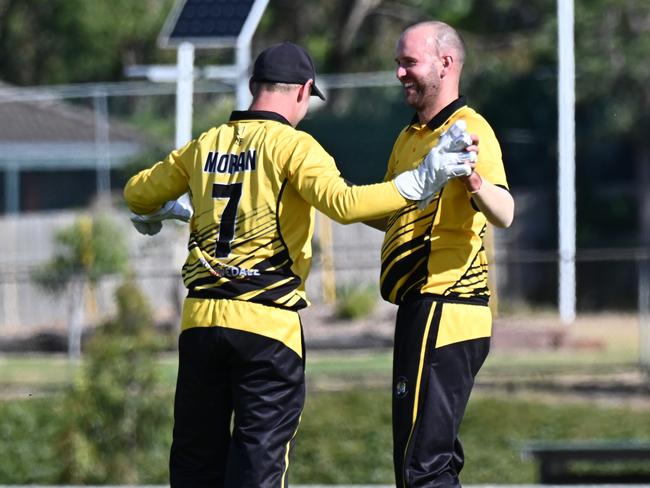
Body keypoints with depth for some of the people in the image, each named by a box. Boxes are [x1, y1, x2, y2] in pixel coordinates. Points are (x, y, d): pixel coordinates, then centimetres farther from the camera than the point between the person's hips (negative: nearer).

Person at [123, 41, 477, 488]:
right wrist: (419, 182, -19)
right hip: (266, 321, -5)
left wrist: (162, 212, 46)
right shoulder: (293, 145, -5)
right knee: (261, 452, -3)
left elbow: (138, 192, 24)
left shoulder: (205, 145, 12)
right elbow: (343, 203, -21)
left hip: (200, 318, 5)